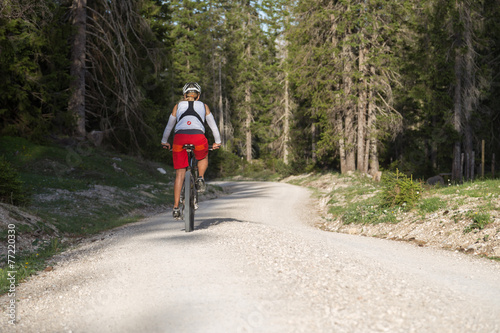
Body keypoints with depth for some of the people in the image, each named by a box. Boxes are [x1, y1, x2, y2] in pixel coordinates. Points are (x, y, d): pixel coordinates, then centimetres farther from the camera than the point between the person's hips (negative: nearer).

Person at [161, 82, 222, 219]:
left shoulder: (178, 106, 27)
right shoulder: (204, 106, 26)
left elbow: (169, 126, 34)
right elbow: (213, 125, 31)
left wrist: (164, 141, 48)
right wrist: (217, 141, 44)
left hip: (180, 137, 1)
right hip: (198, 138, 0)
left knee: (180, 174, 9)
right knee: (203, 158, 34)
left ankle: (176, 208, 2)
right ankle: (201, 178, 8)